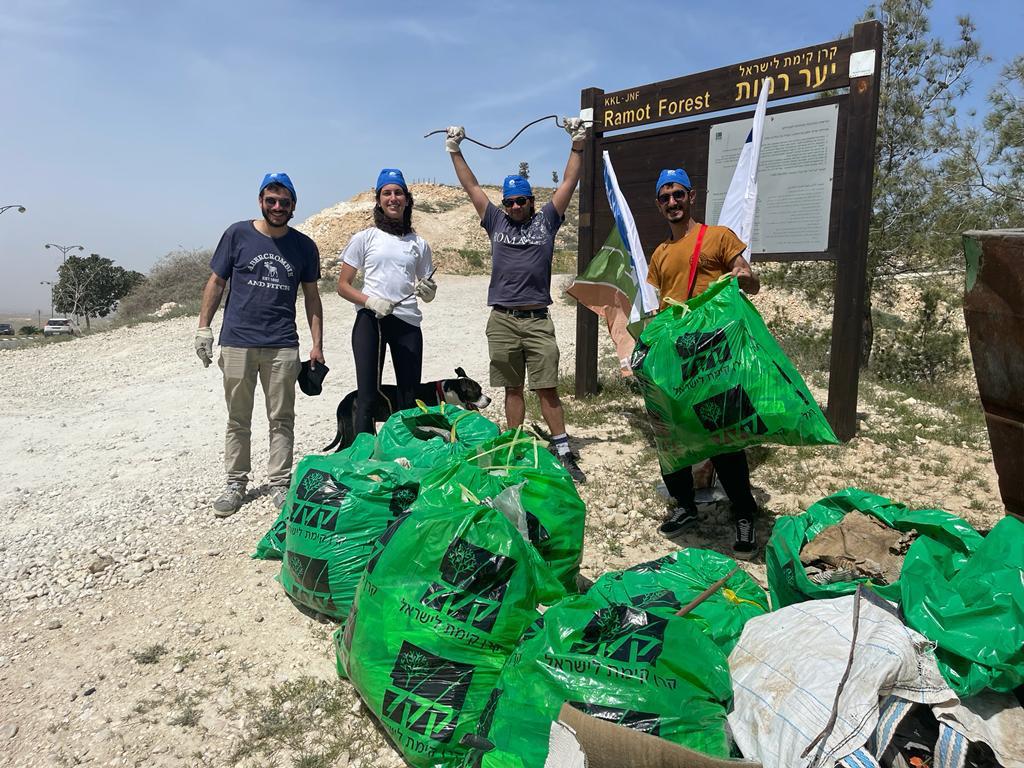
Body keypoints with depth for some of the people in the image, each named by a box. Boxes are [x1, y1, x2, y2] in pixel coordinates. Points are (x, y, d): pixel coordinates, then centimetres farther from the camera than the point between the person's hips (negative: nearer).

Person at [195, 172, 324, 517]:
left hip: (283, 346, 1)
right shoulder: (237, 235, 2)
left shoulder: (304, 246, 6)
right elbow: (216, 282, 7)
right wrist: (203, 327, 1)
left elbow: (311, 296, 10)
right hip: (237, 343, 0)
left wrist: (317, 344, 5)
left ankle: (279, 483, 16)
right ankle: (236, 483, 20)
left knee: (281, 419, 5)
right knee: (237, 419, 8)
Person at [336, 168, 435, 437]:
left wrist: (428, 291, -6)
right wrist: (370, 301, -14)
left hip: (408, 322, 3)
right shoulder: (364, 238, 7)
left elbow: (429, 293, 19)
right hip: (370, 320, -3)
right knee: (367, 395, -4)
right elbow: (342, 286, 4)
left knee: (409, 398, 5)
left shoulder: (419, 244, 15)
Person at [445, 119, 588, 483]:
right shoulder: (496, 222, 13)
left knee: (547, 389, -2)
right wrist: (455, 152, 15)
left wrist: (577, 145, 2)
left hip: (537, 320, -2)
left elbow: (568, 183, 7)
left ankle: (563, 453, 2)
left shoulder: (546, 221, 9)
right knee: (512, 388, 9)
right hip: (502, 321, 2)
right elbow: (471, 187, 16)